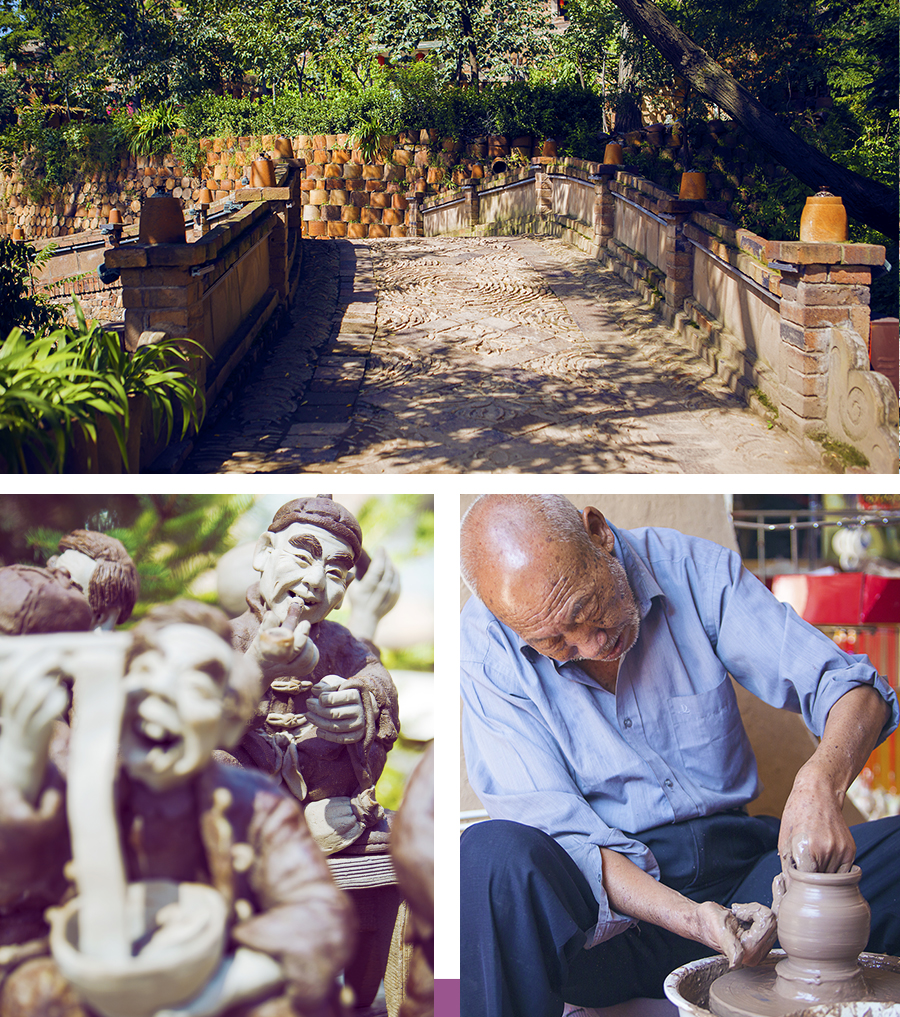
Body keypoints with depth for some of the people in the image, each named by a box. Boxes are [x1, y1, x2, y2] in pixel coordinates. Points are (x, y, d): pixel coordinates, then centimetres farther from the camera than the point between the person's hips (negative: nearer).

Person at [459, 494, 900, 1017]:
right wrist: (692, 920, -28)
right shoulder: (485, 647, -11)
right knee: (491, 855, -34)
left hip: (738, 866, 3)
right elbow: (555, 831, -14)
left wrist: (819, 785, -29)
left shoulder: (693, 569, -7)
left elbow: (849, 686, -6)